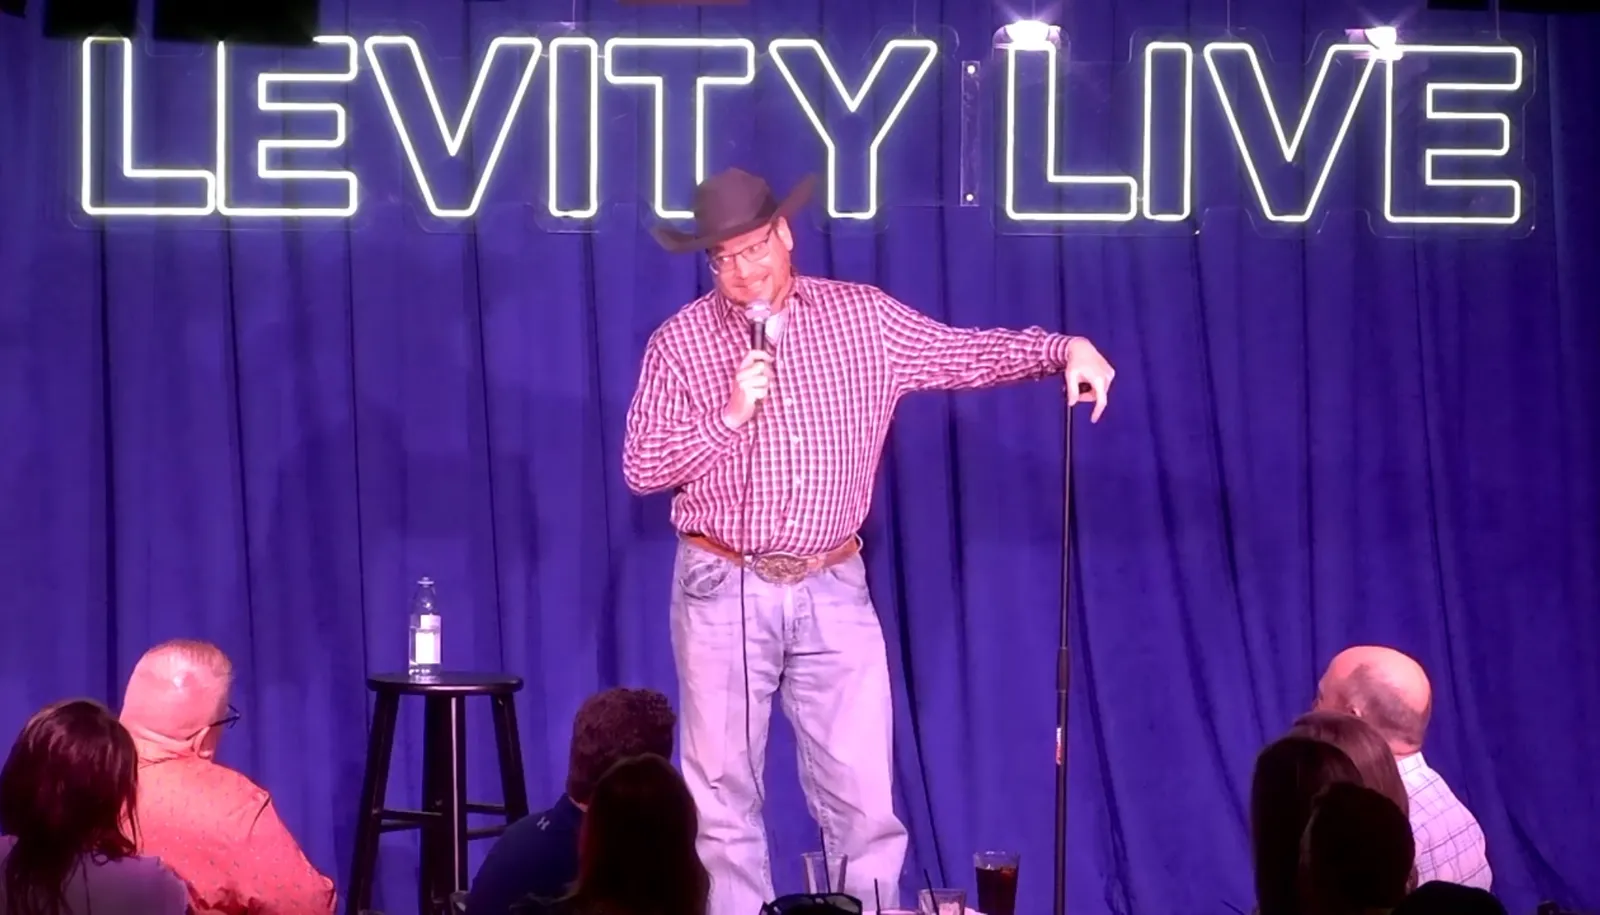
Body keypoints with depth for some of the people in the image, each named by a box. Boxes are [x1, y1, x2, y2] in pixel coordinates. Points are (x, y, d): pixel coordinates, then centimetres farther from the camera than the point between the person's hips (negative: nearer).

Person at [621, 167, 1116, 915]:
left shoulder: (863, 316, 2)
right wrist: (730, 418, -17)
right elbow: (640, 468, -6)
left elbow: (967, 354, 2)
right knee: (723, 793, 6)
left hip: (833, 591, 1)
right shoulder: (680, 342, -2)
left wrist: (1068, 349, -12)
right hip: (725, 591, -1)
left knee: (864, 794, 0)